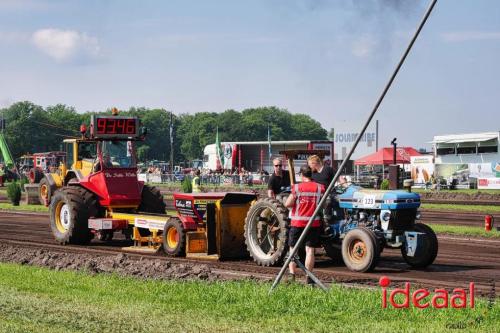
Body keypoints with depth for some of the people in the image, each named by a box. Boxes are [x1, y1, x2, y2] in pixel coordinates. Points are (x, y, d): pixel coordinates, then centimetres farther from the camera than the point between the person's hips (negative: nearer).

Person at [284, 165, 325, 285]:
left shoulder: (297, 187, -8)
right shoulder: (320, 188, -1)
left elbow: (287, 204, -9)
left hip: (297, 222, -1)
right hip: (313, 223, 1)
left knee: (293, 249, 10)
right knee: (310, 249, 2)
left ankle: (292, 275, 6)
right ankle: (309, 277, -2)